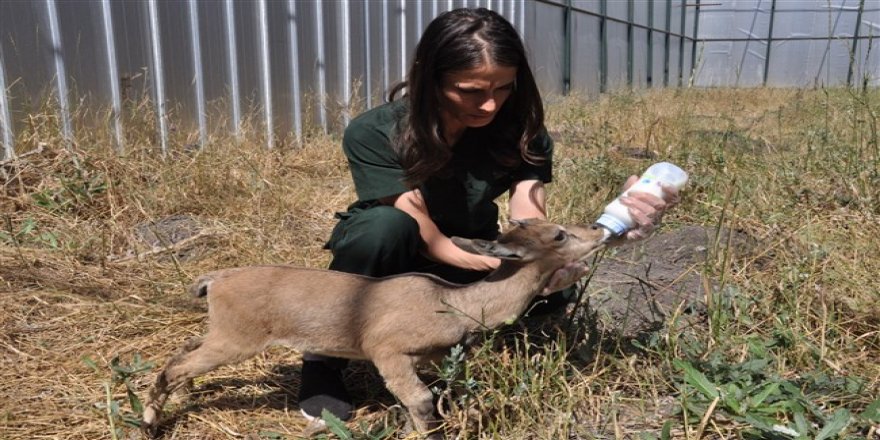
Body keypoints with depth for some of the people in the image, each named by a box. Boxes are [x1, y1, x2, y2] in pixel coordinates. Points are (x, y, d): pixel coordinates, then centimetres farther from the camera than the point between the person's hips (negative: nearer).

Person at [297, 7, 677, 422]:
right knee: (385, 226, -37)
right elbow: (429, 243, -31)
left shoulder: (520, 132, -18)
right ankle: (324, 357, -13)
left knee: (545, 304, -27)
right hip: (393, 264, -2)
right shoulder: (373, 134, -28)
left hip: (470, 271, 3)